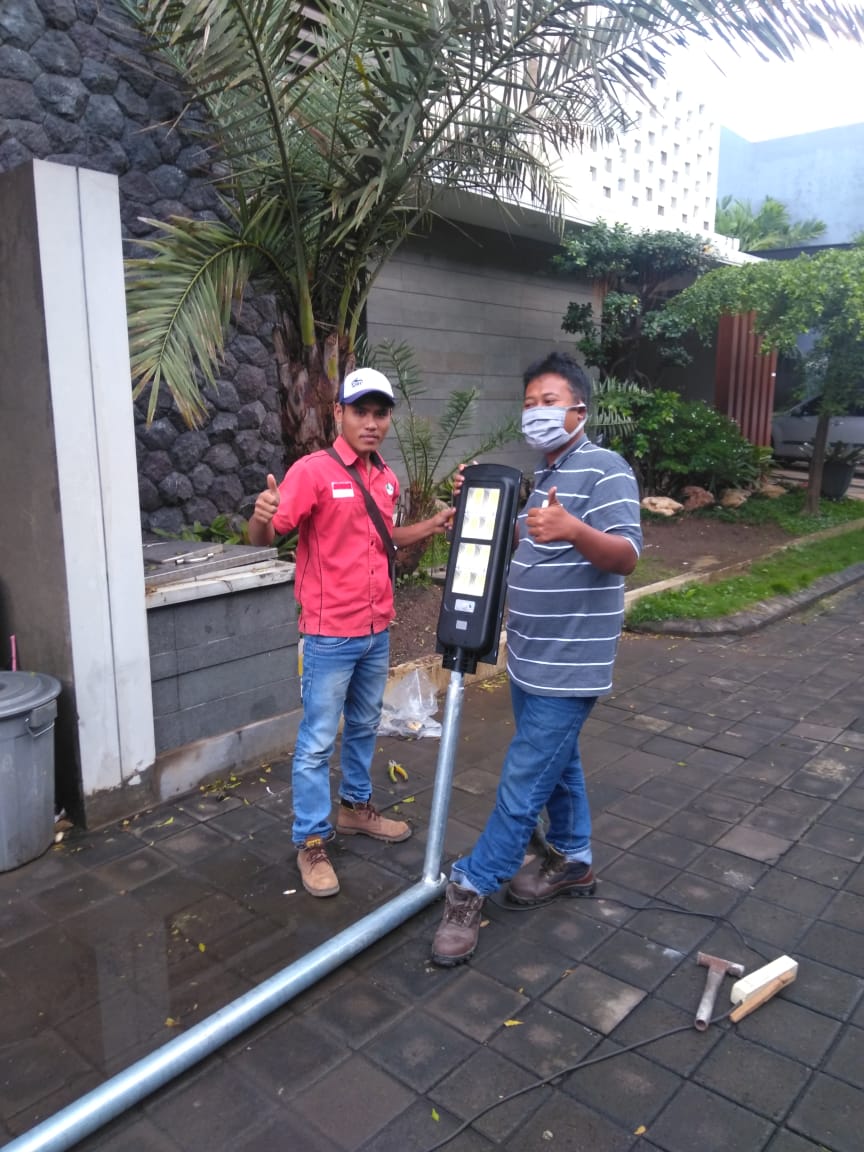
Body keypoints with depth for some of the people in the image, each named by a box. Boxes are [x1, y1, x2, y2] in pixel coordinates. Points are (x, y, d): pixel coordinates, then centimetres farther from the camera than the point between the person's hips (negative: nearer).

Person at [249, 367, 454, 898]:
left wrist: (433, 525, 8)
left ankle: (356, 807, 40)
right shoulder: (313, 471, -15)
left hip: (378, 630, 7)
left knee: (365, 726, 21)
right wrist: (262, 517, -44)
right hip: (331, 635, -7)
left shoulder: (387, 478, 7)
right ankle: (312, 842, 17)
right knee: (318, 741, 3)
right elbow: (264, 537, -21)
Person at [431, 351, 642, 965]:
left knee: (524, 780, -1)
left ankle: (471, 886, 10)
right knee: (556, 763, 21)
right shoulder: (547, 475, 14)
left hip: (568, 666, -9)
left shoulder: (605, 470, -15)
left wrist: (573, 530, -44)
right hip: (531, 659, 9)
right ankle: (572, 861, 37)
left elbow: (627, 555, -25)